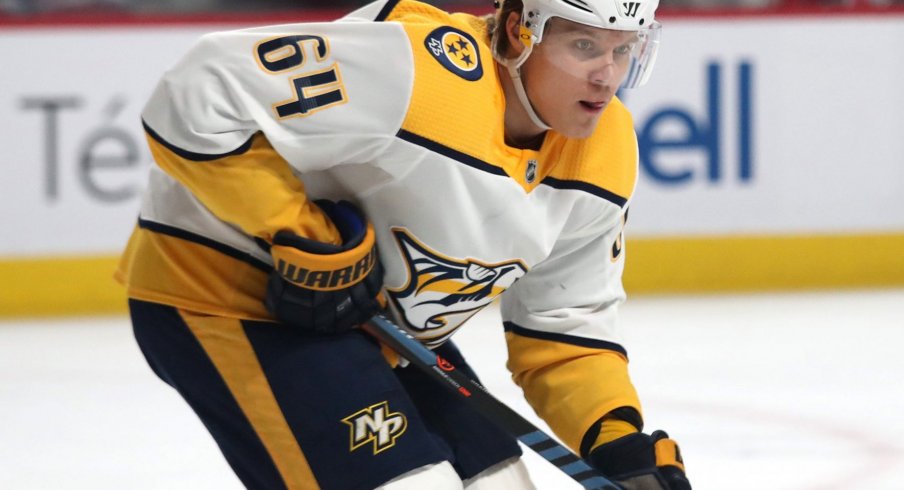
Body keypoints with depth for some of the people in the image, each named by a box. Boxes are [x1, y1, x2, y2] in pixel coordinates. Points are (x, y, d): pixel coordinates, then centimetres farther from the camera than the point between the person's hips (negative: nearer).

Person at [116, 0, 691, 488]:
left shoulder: (606, 153, -5)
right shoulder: (422, 71, -32)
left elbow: (566, 321, 6)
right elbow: (200, 96, -34)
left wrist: (622, 442, -10)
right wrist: (302, 237, -27)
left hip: (374, 318, 9)